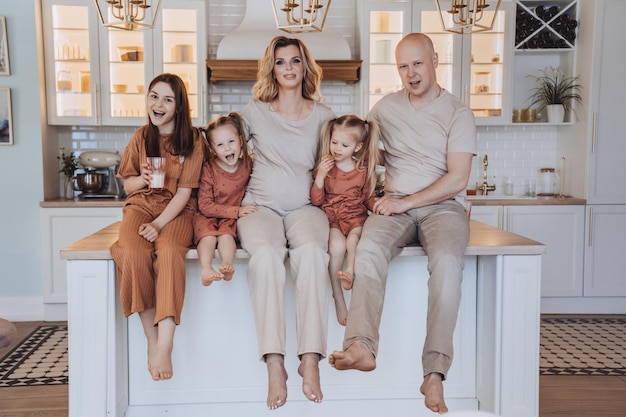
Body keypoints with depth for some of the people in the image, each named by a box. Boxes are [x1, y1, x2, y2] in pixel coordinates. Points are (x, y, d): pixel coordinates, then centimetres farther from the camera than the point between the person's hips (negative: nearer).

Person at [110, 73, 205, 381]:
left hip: (177, 211, -2)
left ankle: (165, 346, -37)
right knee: (133, 253, -31)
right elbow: (127, 185, 15)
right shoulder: (140, 137, 11)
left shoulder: (192, 139, 1)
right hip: (141, 206, 2)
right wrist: (142, 179, -10)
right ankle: (151, 340, -18)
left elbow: (185, 191, -5)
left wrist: (159, 224, -18)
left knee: (169, 251, -36)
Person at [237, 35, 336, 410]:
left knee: (312, 252, -35)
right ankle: (275, 365, -32)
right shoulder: (255, 112, 12)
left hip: (305, 207, 1)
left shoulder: (324, 115, 14)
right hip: (260, 205, 0)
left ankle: (311, 361, -33)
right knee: (267, 255, -34)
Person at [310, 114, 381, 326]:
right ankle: (338, 296, -21)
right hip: (331, 217, -1)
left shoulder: (364, 170, 6)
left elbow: (368, 198, 14)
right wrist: (320, 176, -15)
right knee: (337, 245, -29)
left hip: (356, 217, 1)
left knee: (353, 241, -35)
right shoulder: (326, 166, 4)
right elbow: (317, 201, 0)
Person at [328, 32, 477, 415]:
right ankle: (362, 346, -44)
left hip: (443, 206, -2)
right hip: (396, 206, 2)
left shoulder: (458, 113, 5)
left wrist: (404, 201, -12)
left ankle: (435, 373, -34)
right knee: (369, 247, -32)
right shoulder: (385, 107, 16)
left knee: (448, 261, -34)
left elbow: (457, 179, -5)